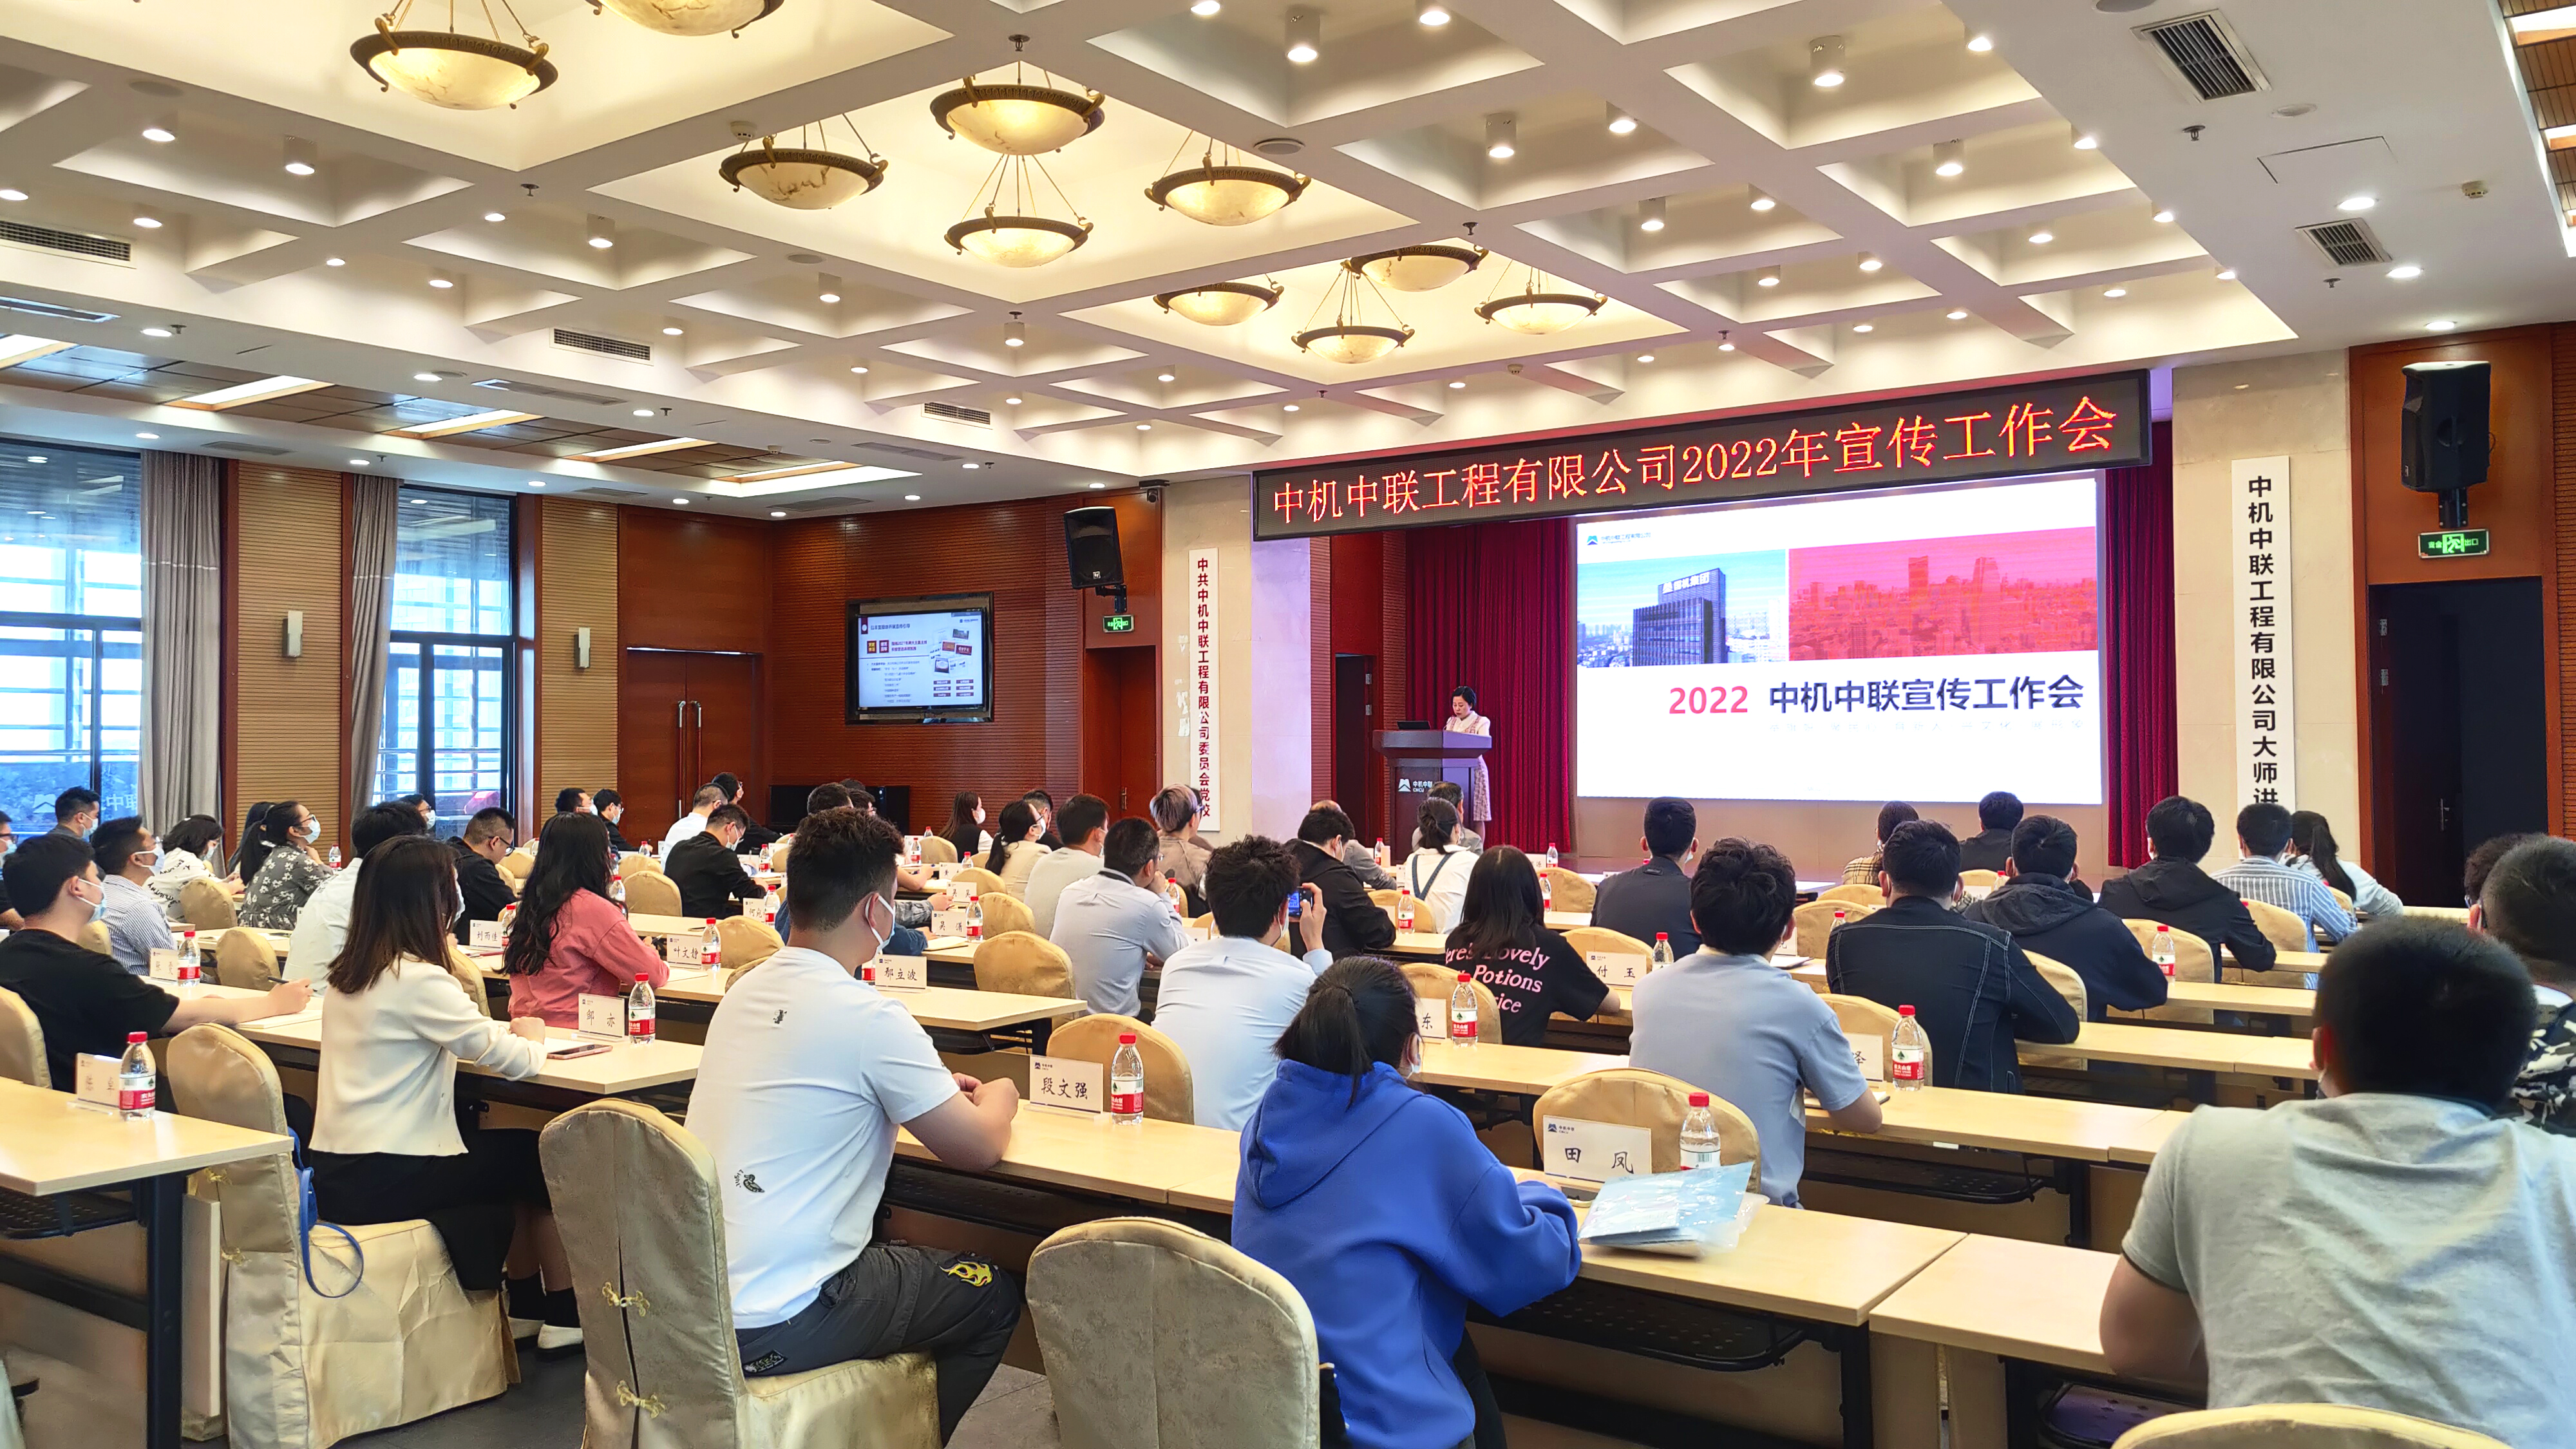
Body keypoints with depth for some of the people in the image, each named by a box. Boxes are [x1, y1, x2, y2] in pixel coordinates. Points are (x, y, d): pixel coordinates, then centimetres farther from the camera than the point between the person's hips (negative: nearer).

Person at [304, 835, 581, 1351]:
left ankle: (525, 1305, 28)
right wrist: (531, 1037, 5)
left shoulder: (348, 973, 8)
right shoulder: (418, 980, -19)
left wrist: (507, 1034, 9)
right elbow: (516, 1061, -16)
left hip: (335, 1172, 8)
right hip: (381, 1181, -8)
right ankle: (563, 1312, 21)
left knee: (507, 1151, 20)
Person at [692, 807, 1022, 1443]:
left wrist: (939, 1092, 20)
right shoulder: (867, 1016, -19)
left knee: (899, 1256, 29)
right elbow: (978, 1149, -9)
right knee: (997, 1295, 11)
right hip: (769, 1331, -8)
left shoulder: (744, 992, 6)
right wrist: (997, 1101, 13)